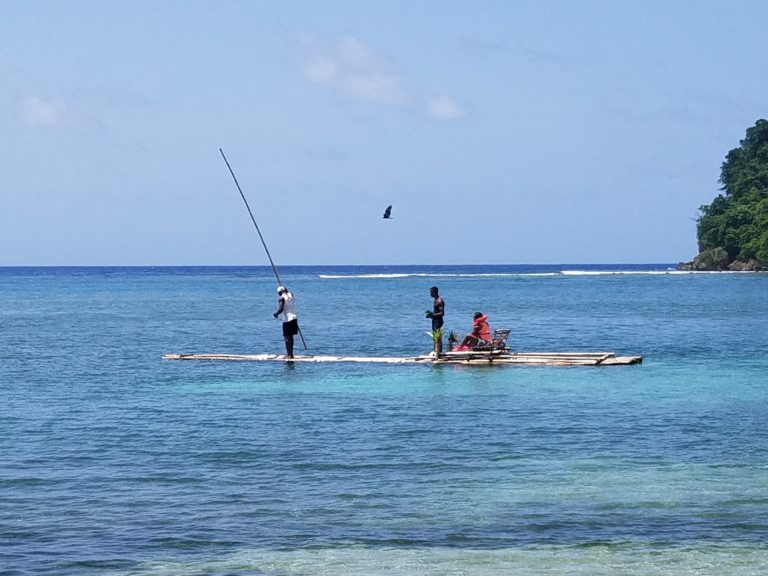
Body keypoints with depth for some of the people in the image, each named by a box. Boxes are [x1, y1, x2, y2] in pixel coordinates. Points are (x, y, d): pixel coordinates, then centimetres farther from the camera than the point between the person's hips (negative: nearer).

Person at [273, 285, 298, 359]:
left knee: (287, 337, -3)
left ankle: (289, 354, -7)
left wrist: (276, 314, 1)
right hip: (294, 318, 7)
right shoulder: (290, 295, 9)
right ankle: (290, 353, 19)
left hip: (287, 319, -7)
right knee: (290, 336, 15)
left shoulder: (281, 298, -9)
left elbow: (281, 309, -18)